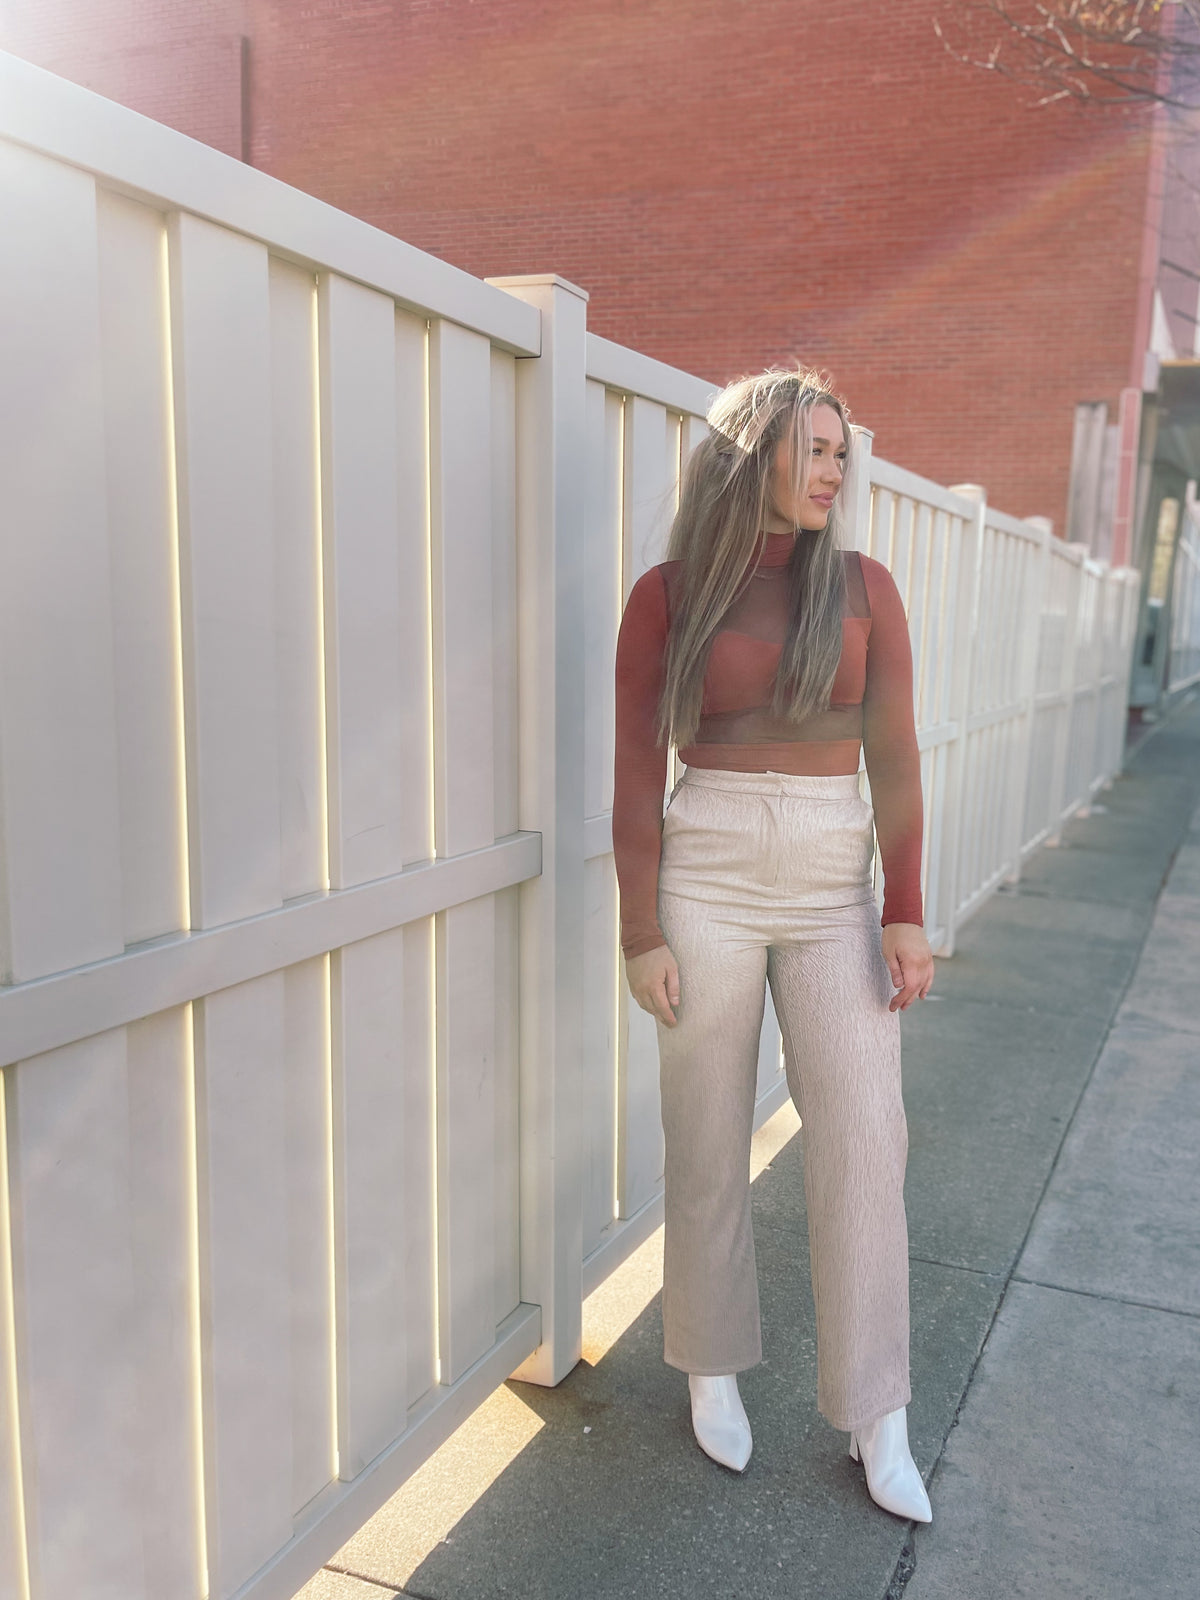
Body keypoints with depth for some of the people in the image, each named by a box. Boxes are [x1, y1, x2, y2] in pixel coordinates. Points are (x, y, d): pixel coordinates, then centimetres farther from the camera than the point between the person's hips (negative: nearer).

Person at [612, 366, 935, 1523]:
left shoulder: (862, 587, 3)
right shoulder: (668, 596, -2)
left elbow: (894, 757, 2)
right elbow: (637, 774, -2)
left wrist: (906, 912, -3)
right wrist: (642, 932, -5)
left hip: (835, 885, 2)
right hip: (708, 877, -2)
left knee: (863, 1141, 2)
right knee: (709, 1144, 9)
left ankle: (875, 1415, 20)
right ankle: (713, 1369, 32)